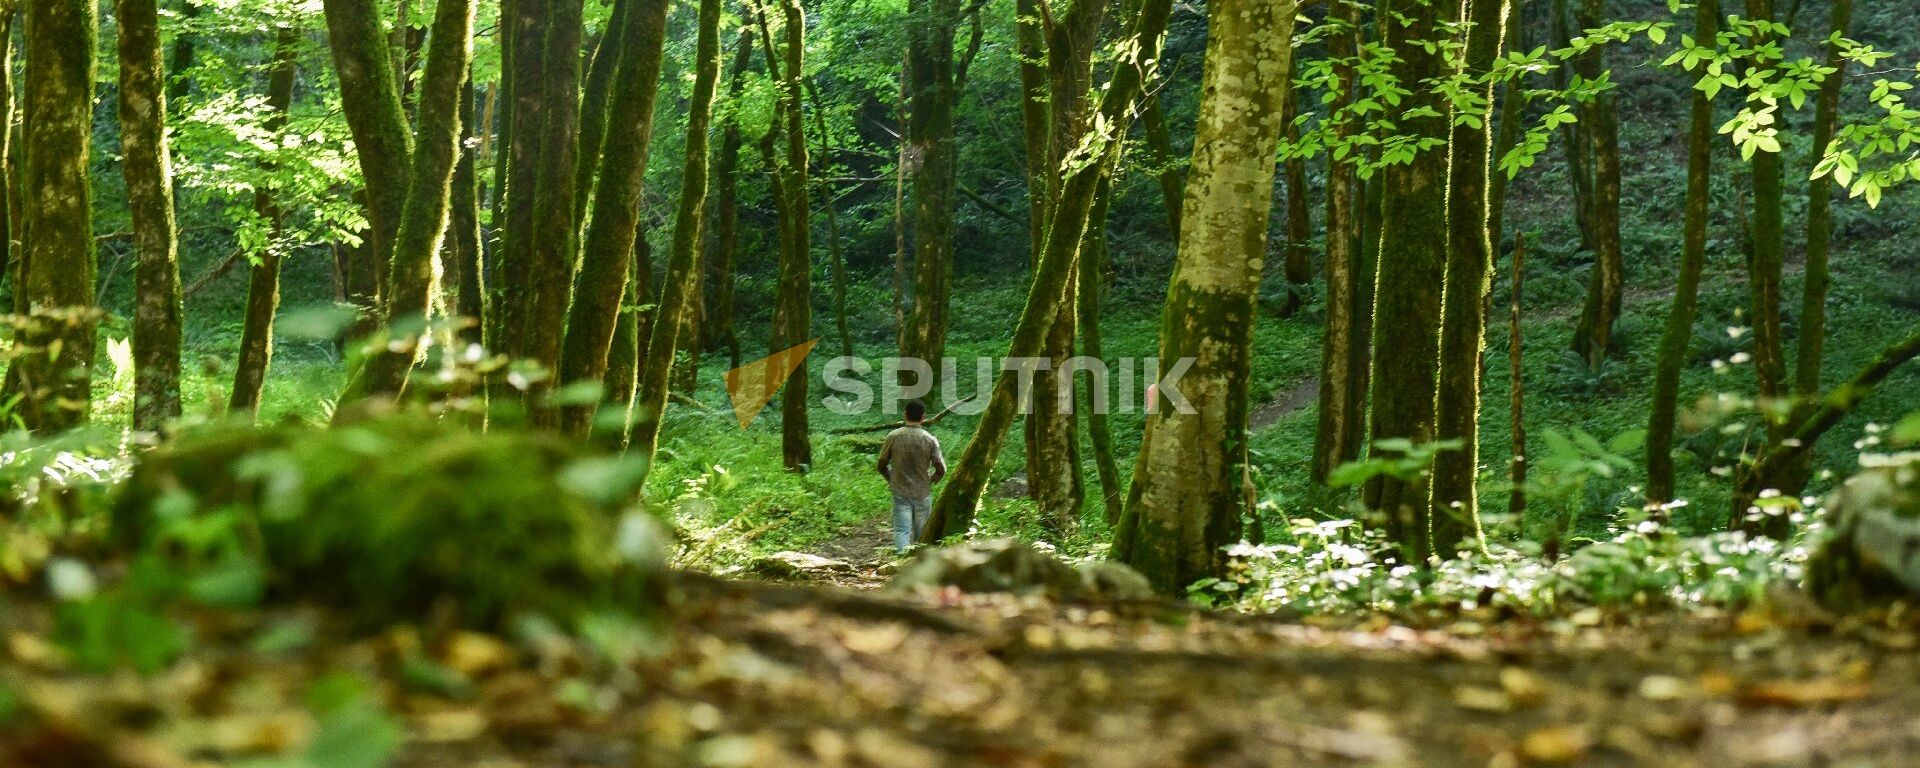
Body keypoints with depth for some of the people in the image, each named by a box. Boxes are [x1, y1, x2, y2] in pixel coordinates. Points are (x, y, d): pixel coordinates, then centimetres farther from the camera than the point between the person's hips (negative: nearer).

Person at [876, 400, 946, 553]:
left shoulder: (893, 437, -5)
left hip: (900, 493, 0)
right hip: (923, 493, 0)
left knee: (901, 530, -5)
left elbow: (881, 466, 2)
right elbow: (941, 470, -6)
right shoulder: (930, 440, -7)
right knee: (921, 534, 14)